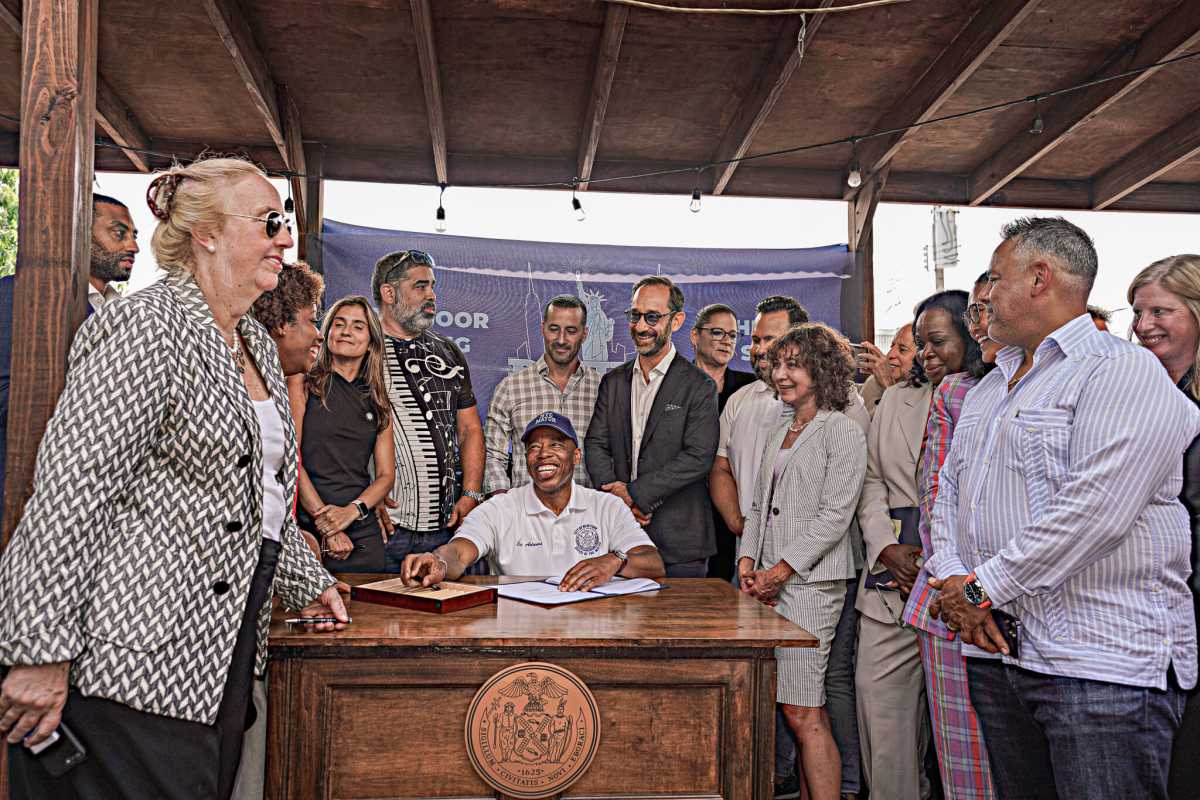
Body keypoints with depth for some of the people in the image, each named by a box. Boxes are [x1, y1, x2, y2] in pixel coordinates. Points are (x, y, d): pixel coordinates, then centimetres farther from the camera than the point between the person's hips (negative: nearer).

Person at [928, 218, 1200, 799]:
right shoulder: (986, 389, 18)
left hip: (1103, 665, -7)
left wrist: (983, 588, -16)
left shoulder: (1123, 371, -10)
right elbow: (948, 492, 15)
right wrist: (952, 582, -3)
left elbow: (1093, 512, -22)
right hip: (993, 647, 8)